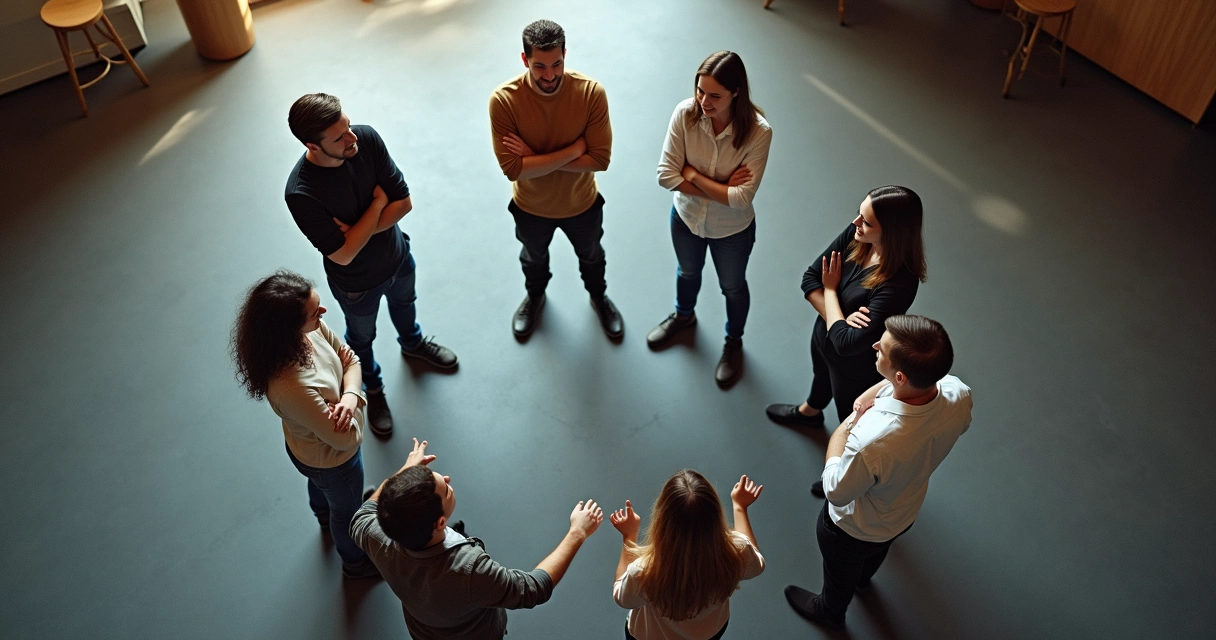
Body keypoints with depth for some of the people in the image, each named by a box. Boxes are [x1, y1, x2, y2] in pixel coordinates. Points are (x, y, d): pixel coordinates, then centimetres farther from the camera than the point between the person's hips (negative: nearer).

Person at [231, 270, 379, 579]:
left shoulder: (310, 329, -27)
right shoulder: (291, 388, -47)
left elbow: (350, 358, -11)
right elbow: (347, 439, -35)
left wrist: (350, 395, -30)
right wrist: (353, 401, -18)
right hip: (331, 459, -6)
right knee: (347, 509, 25)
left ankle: (324, 516, 74)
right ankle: (355, 562, 58)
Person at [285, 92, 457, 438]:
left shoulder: (367, 138, -26)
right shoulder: (301, 193, -38)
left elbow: (404, 202, -20)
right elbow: (343, 254, -33)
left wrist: (358, 231, -31)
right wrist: (378, 203, -27)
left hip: (397, 254, 4)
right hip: (357, 282, -4)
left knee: (404, 303, 35)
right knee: (362, 338, 25)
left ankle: (412, 343, 69)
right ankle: (372, 388, 57)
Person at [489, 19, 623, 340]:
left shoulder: (591, 92, -27)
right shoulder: (503, 99, -29)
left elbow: (600, 159, -26)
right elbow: (513, 169, -30)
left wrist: (536, 159, -30)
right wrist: (574, 149, -32)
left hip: (582, 203, 0)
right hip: (531, 207, 0)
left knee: (591, 255, 29)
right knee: (533, 257, 30)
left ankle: (598, 296, 61)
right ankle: (535, 296, 63)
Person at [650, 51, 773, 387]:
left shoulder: (758, 132, -31)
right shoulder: (685, 113, -24)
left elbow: (742, 198, -32)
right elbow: (666, 175, -24)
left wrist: (693, 175, -26)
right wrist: (721, 188, -27)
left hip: (732, 230, -2)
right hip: (686, 218, 3)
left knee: (733, 286, 24)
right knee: (687, 272, 31)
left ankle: (733, 342, 53)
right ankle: (683, 315, 63)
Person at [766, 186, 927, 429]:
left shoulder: (898, 284, -40)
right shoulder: (855, 234, -21)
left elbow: (846, 344, -37)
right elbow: (810, 278, -11)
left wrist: (830, 289, -24)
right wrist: (836, 318, -26)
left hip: (857, 368, -7)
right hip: (824, 336, 7)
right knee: (822, 377, 38)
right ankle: (809, 412, 70)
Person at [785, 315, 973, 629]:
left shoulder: (871, 441, -50)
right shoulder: (959, 395, -32)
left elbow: (836, 492, -29)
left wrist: (847, 423, -21)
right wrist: (883, 387, -19)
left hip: (854, 530, -5)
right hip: (906, 513, 5)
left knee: (840, 572, 32)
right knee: (875, 554, 40)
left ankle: (830, 610, 64)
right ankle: (863, 579, 73)